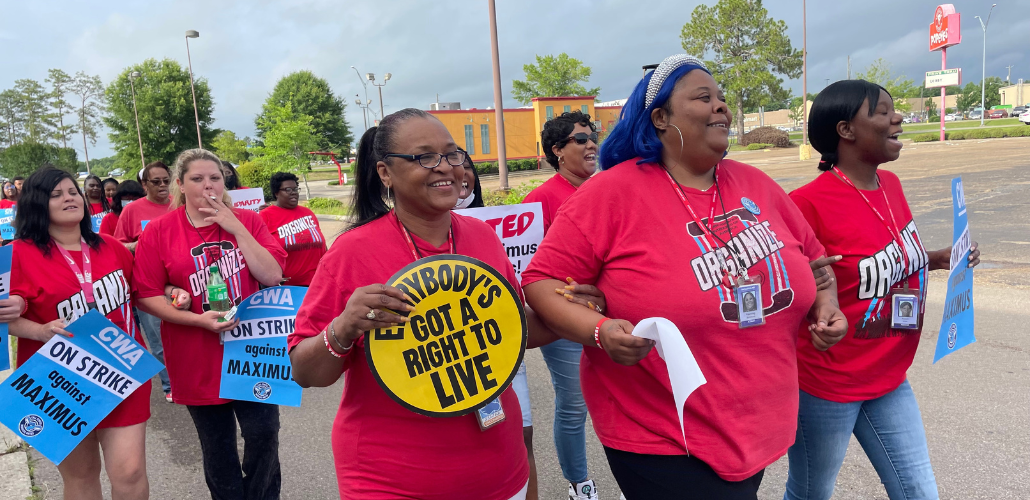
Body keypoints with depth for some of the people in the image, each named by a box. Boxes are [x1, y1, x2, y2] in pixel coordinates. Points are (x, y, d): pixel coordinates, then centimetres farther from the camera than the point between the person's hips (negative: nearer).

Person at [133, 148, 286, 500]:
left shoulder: (248, 221, 0)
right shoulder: (158, 231, -3)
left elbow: (273, 276, -11)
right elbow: (147, 296, -5)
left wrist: (236, 228, -16)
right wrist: (197, 319, -19)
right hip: (197, 362, 0)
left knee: (264, 433, 2)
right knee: (217, 447, 15)